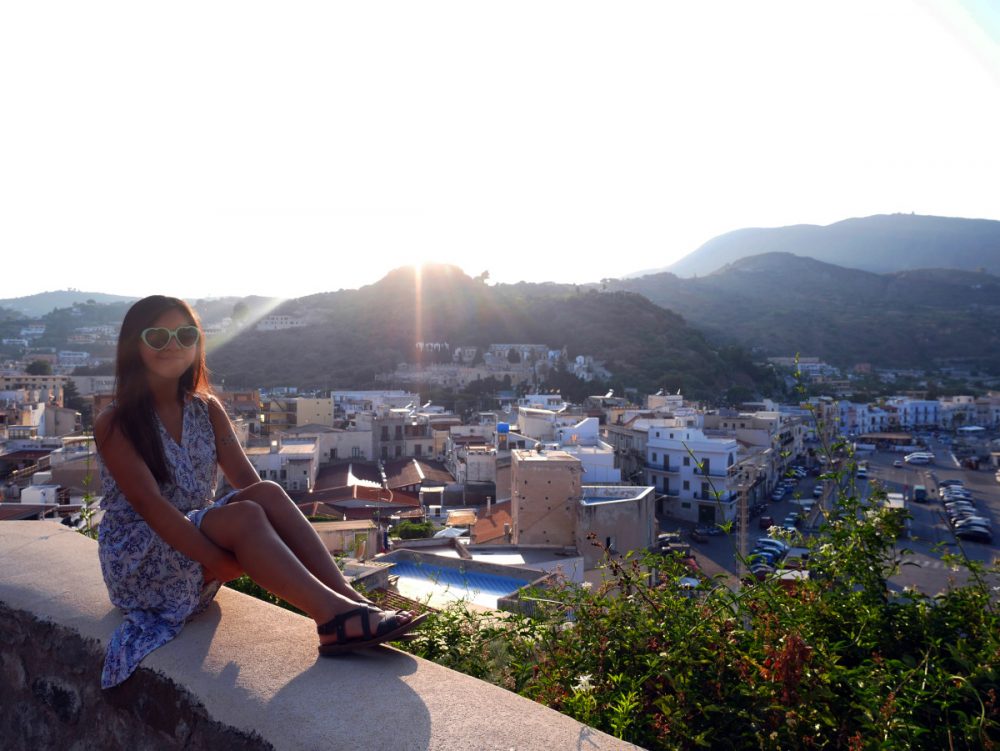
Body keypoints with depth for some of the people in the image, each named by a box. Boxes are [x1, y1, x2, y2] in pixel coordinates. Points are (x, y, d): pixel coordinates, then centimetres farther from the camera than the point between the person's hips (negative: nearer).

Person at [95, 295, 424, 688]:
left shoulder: (207, 410, 6)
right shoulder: (115, 423, -11)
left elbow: (248, 481, -5)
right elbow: (149, 503, -23)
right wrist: (223, 562, -32)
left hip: (199, 540, 5)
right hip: (138, 564, -5)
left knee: (267, 494, -26)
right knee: (245, 515, -32)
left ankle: (349, 598, -33)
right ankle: (334, 616, -41)